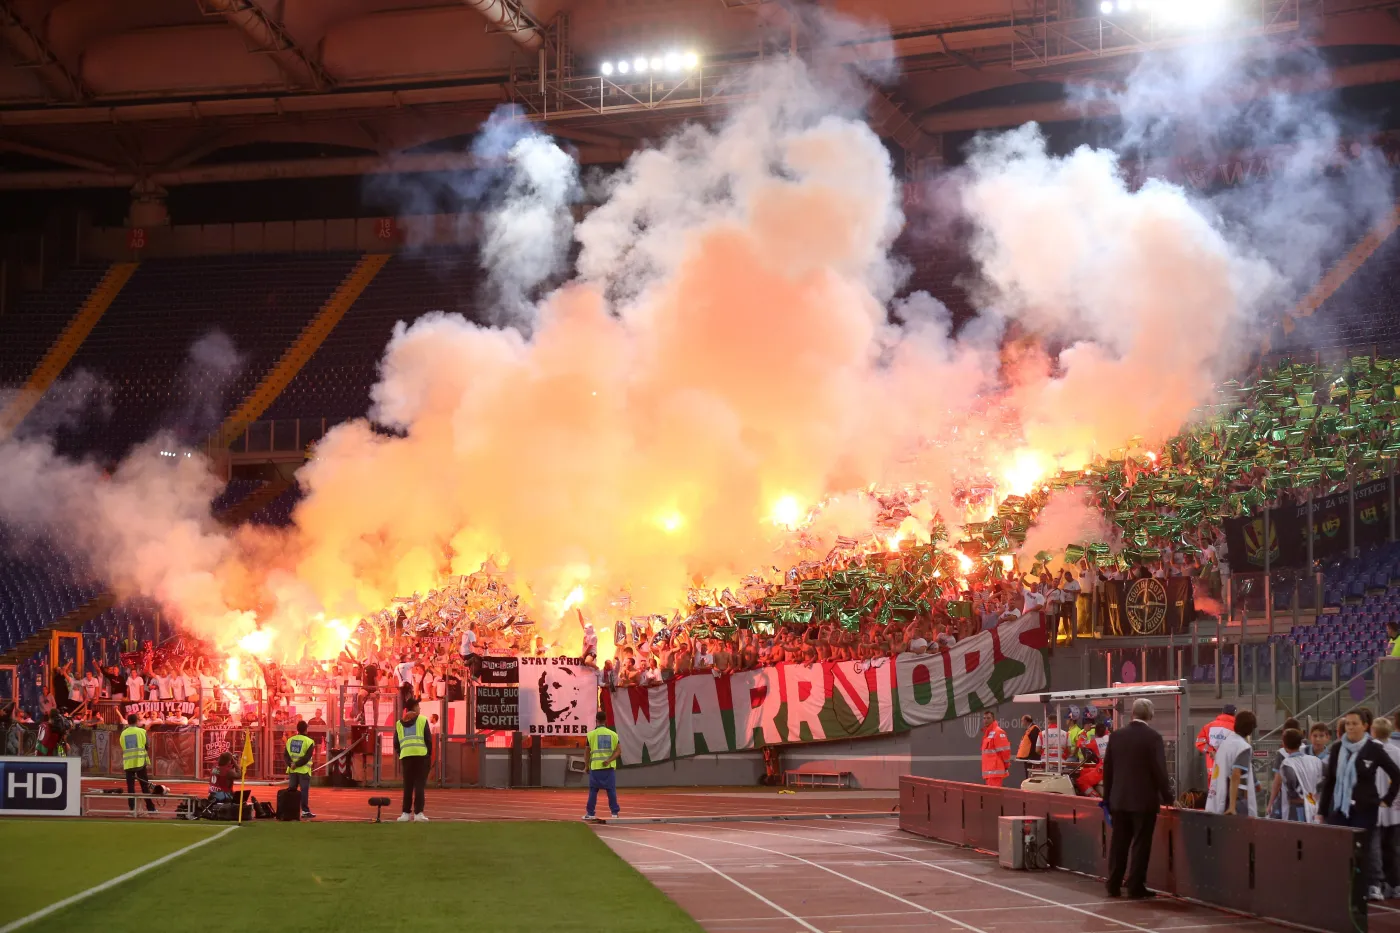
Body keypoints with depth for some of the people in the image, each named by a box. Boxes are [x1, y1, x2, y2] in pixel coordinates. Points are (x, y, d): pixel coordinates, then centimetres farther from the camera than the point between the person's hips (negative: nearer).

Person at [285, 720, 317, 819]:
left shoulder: (290, 740, 9)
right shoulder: (309, 741, -7)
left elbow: (286, 755, 2)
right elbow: (307, 757, -16)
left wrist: (290, 764, -9)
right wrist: (297, 764, -16)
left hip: (292, 770, 5)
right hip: (304, 770, -5)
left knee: (291, 790, 10)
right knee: (304, 791, -3)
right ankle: (305, 811, -6)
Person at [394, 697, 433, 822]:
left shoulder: (399, 723, 14)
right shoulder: (422, 720, 3)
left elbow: (396, 743, 13)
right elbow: (428, 740, 0)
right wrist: (429, 755, 8)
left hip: (406, 756, 3)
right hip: (421, 755, -3)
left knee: (407, 786, 9)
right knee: (420, 785, -2)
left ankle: (406, 813, 6)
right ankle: (418, 813, -8)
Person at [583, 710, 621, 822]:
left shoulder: (591, 734, -2)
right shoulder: (613, 734, 5)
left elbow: (588, 752, 2)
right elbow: (619, 751, -3)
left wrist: (587, 766, 11)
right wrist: (609, 760, -10)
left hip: (595, 767, -1)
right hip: (609, 767, 2)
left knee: (593, 790, 5)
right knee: (611, 790, 6)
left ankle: (590, 813, 6)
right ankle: (614, 812, 5)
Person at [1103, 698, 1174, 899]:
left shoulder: (1116, 736, 4)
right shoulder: (1153, 737, -10)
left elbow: (1107, 769, 8)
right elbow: (1160, 770, -12)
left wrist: (1108, 798, 17)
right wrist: (1167, 796, -1)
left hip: (1119, 799, 4)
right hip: (1144, 800, -4)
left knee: (1119, 844, 10)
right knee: (1140, 844, 1)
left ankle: (1114, 885, 13)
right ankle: (1135, 887, 1)